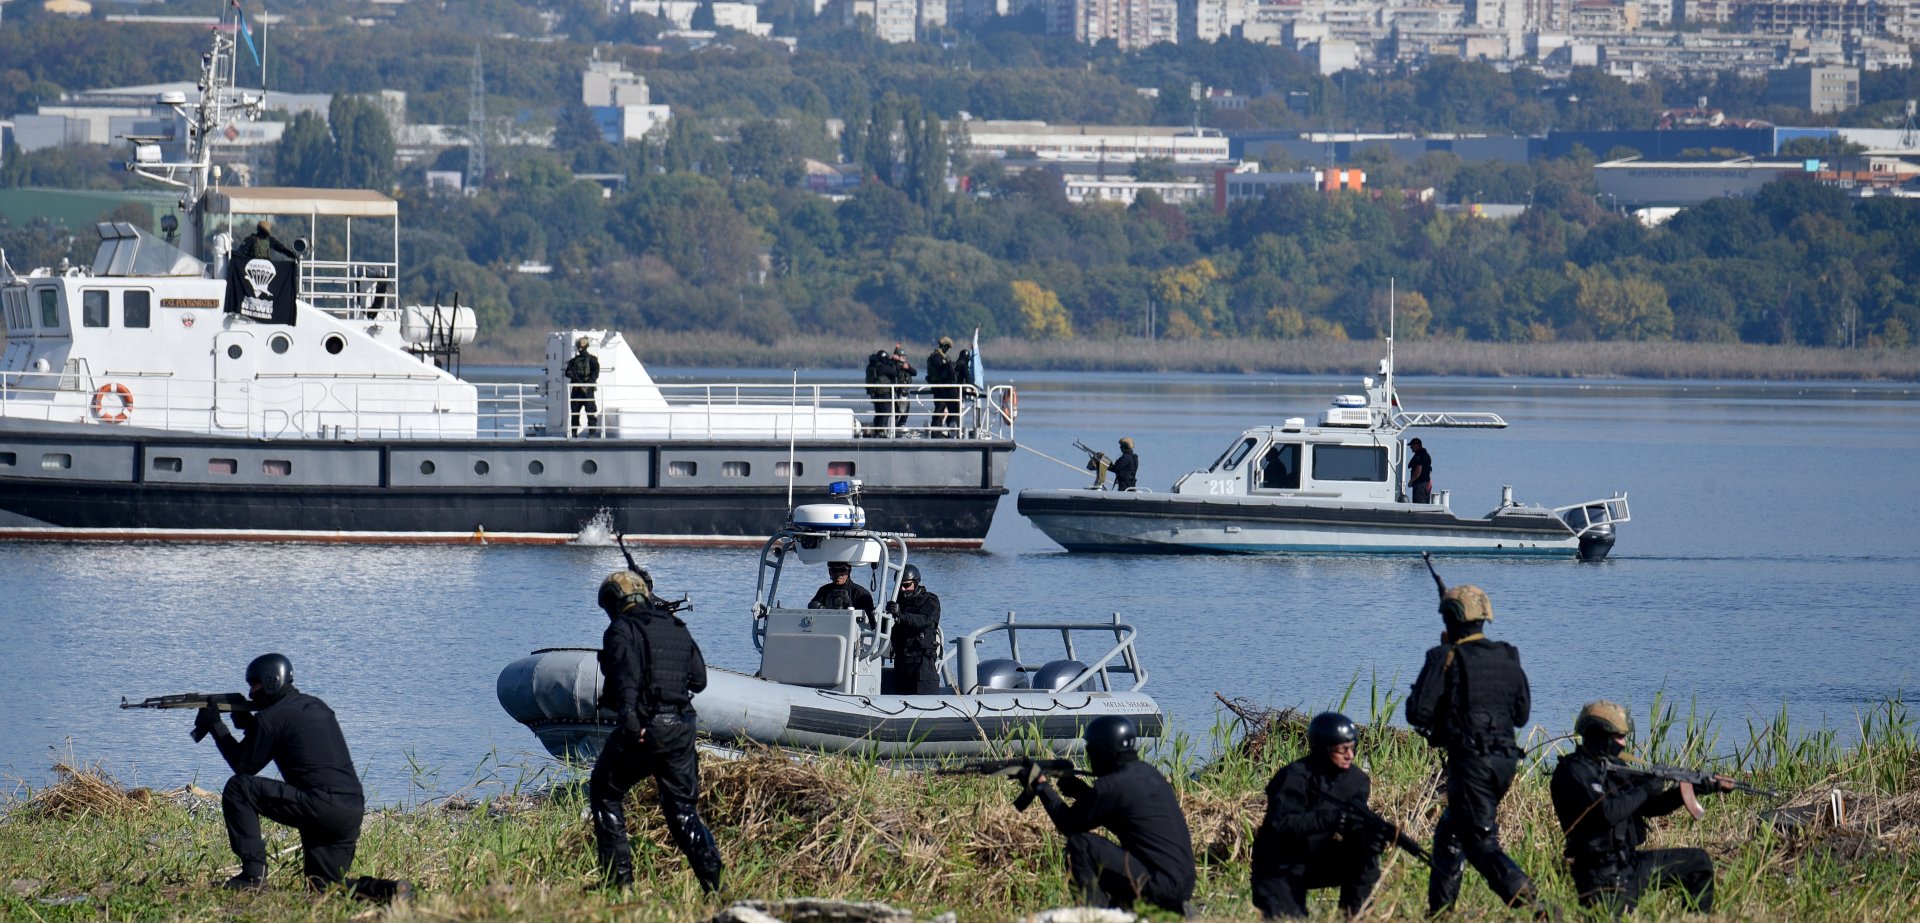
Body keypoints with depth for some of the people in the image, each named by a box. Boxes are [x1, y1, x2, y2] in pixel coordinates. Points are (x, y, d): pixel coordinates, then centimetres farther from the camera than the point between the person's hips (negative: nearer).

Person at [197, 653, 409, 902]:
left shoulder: (271, 718, -4)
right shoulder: (316, 706, 21)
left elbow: (245, 766, 5)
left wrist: (216, 726, 16)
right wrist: (250, 725, 27)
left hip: (320, 806, -8)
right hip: (353, 814, 8)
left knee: (237, 789, -1)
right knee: (325, 887, 19)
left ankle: (253, 873, -4)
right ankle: (388, 890, -6)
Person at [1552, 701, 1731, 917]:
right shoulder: (1573, 772, -15)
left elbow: (1649, 806, 17)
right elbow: (1606, 813, -28)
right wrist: (1645, 790, -16)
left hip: (1630, 864, 9)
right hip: (1604, 879, -9)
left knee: (1699, 861, 14)